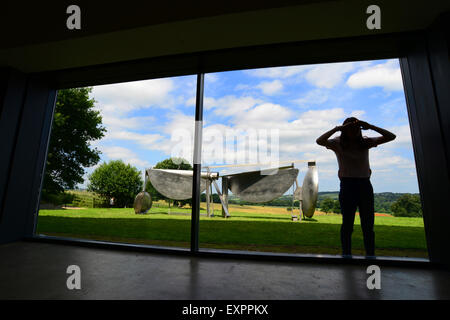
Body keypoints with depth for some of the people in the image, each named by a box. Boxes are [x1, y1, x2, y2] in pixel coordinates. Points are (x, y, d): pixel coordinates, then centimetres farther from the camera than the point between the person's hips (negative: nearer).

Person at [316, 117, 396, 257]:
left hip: (365, 185, 3)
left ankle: (371, 255, 20)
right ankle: (346, 255, 14)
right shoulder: (338, 144, -1)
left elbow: (391, 137, 6)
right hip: (347, 185, -3)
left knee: (368, 225, 8)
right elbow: (320, 141, -18)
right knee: (347, 224, 4)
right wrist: (336, 129, -18)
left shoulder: (366, 142, 9)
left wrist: (371, 127, -5)